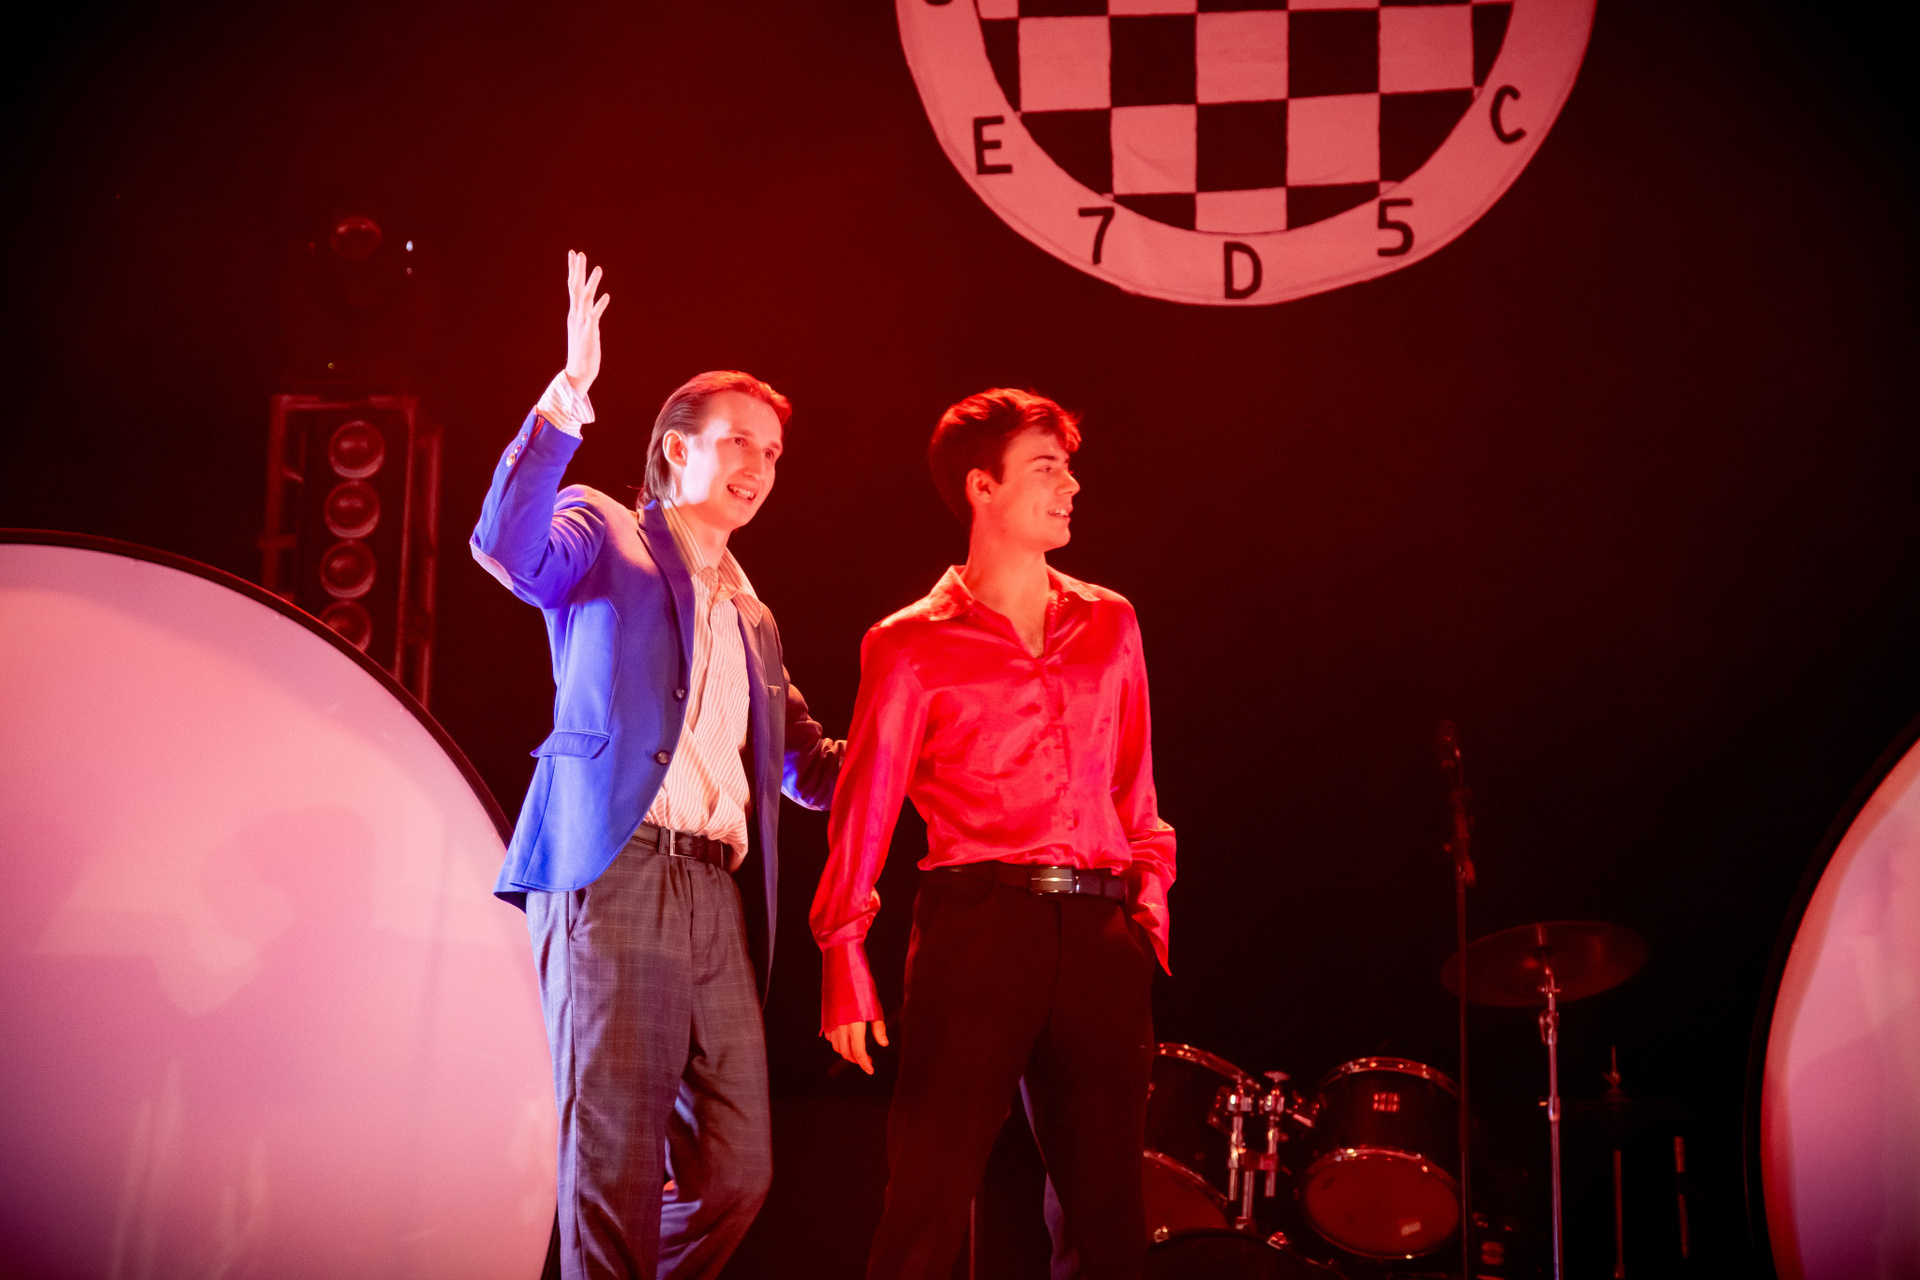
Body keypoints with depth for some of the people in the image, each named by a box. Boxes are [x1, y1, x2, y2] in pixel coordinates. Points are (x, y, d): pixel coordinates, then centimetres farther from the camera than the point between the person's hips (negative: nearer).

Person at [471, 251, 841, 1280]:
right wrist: (563, 405, -22)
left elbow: (812, 774, 31)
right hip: (613, 869, -6)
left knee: (736, 1167, 3)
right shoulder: (603, 534, 10)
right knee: (615, 1154, -11)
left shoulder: (753, 621, 28)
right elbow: (507, 548, -12)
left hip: (719, 896, 6)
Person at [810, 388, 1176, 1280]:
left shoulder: (1109, 624, 16)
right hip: (977, 928, -4)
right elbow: (864, 806, 1)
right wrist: (843, 957, -5)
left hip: (1101, 936, 4)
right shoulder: (912, 646, 4)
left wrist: (1149, 901, 9)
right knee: (929, 1201, -6)